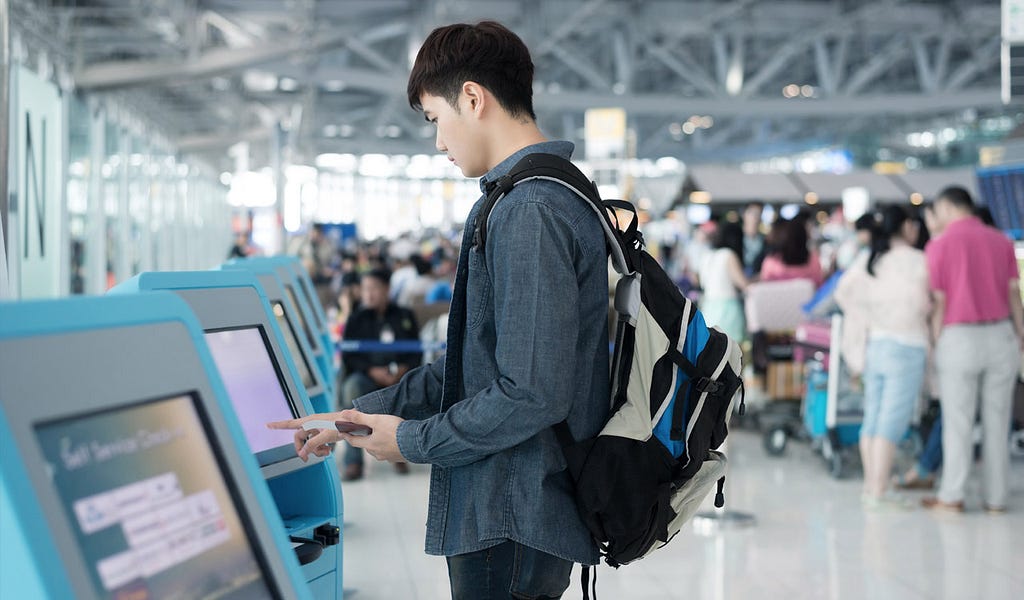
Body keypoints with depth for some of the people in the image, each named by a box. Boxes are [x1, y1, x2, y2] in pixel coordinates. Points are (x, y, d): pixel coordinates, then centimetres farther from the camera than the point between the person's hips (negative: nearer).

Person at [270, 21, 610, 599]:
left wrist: (412, 440, -11)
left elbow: (531, 394, -25)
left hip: (512, 525, -10)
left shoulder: (530, 210, -19)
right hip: (515, 514, 10)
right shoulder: (558, 195, 14)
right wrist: (362, 415, 15)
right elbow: (475, 363, 19)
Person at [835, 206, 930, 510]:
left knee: (873, 419, 11)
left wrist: (871, 317, 5)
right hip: (906, 346, -7)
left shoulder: (870, 262, 11)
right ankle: (879, 492, -7)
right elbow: (922, 302, -11)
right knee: (892, 422, -7)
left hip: (876, 344, 7)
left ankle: (871, 486, 18)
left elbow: (843, 291, 4)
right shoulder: (918, 260, -8)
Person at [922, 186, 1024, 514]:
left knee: (957, 422, 5)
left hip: (959, 338, -3)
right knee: (996, 421, 7)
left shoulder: (939, 245, -5)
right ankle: (995, 498, 10)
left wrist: (935, 342, 0)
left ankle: (951, 496, 9)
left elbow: (938, 302, -6)